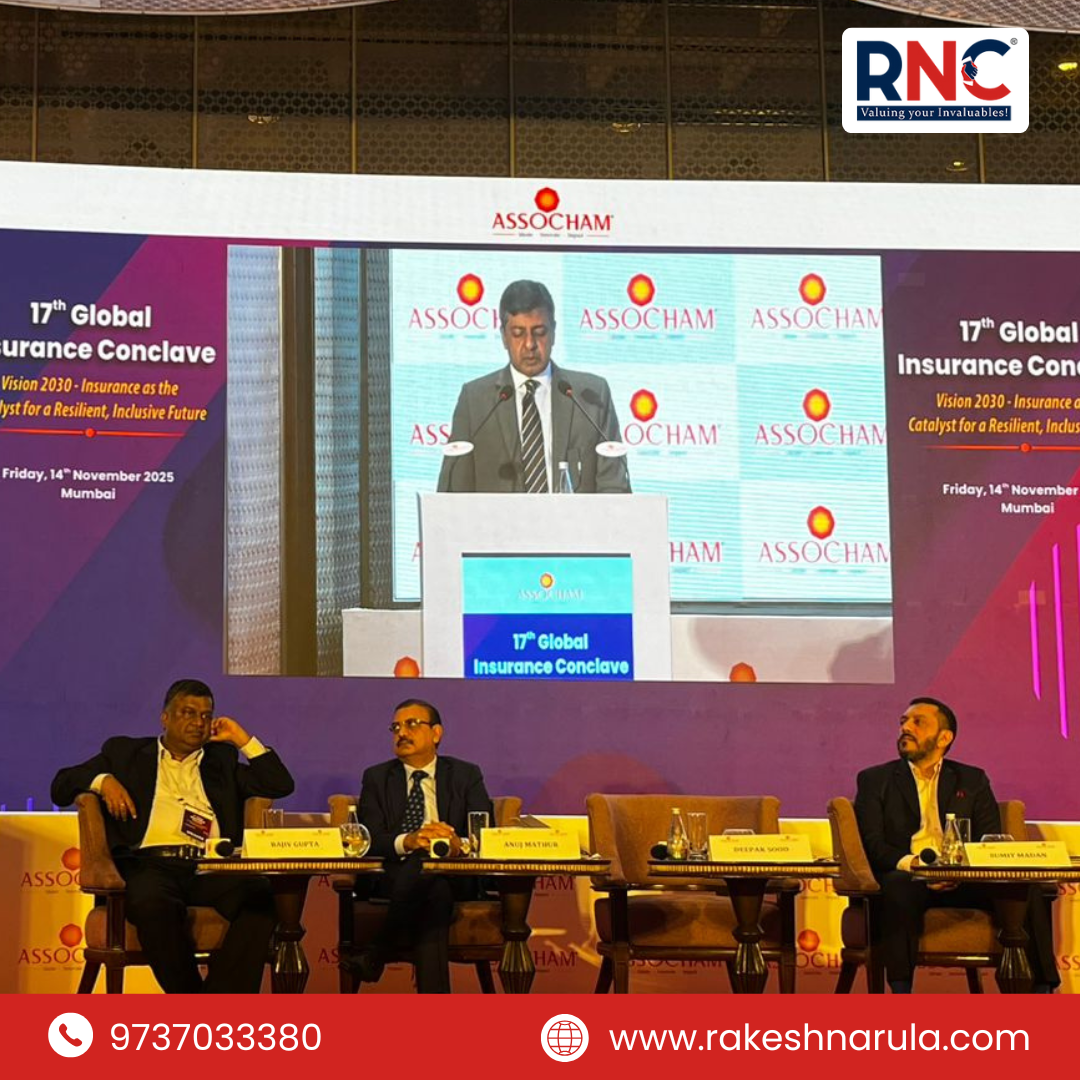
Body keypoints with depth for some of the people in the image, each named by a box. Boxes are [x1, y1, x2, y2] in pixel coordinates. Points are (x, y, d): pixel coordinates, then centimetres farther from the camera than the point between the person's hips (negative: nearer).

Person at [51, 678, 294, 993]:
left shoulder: (221, 758, 28)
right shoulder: (126, 752, 23)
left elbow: (280, 786, 20)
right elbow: (61, 785, 19)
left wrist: (243, 740, 18)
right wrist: (102, 780, -1)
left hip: (210, 868, 2)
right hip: (149, 863, -2)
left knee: (261, 897, -31)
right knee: (154, 903, -39)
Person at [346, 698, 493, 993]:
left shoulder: (466, 775, 15)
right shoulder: (376, 778, 16)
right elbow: (368, 838, 0)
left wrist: (459, 844, -25)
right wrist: (406, 842, -23)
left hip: (454, 880, 0)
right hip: (394, 878, 0)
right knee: (434, 893, -37)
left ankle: (376, 955, -35)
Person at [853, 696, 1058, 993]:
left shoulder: (973, 781, 22)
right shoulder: (875, 780, 17)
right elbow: (871, 844, 3)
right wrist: (907, 863, -19)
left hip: (963, 881, 2)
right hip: (907, 879, -2)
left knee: (1027, 891, -26)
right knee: (898, 887, -39)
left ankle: (1040, 992, -29)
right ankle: (901, 993, -41)